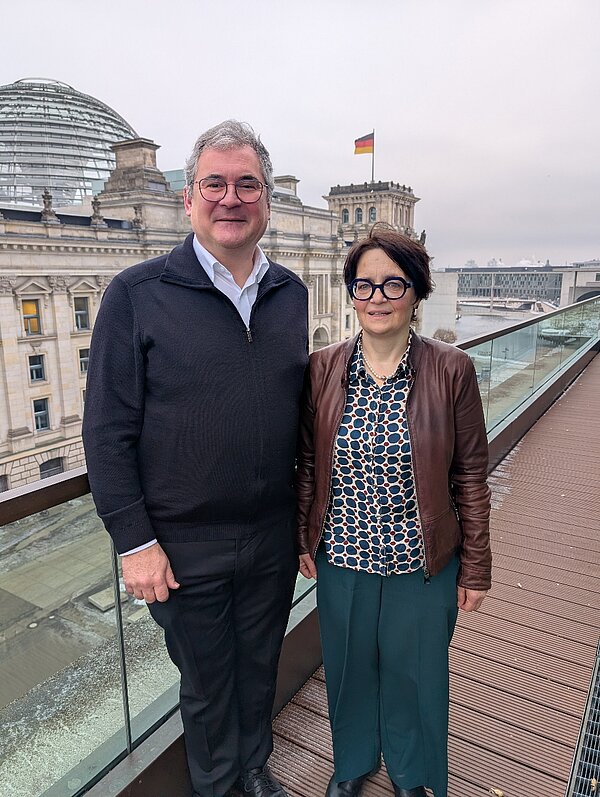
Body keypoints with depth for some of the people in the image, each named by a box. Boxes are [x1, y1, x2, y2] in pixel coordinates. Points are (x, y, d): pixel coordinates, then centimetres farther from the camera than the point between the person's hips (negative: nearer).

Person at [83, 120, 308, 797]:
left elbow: (300, 407, 8)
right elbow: (107, 430, -11)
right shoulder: (137, 294, -11)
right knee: (207, 684, 19)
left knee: (260, 667, 25)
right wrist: (134, 542, -12)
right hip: (184, 545, -3)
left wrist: (307, 514, 9)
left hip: (274, 537, 4)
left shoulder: (292, 295, 2)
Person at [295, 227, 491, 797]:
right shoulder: (322, 369, -7)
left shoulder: (452, 371, -12)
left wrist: (475, 569, -2)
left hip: (422, 563, -1)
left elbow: (470, 475, -6)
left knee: (414, 671, 20)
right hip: (341, 557, 2)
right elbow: (308, 465, 2)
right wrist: (304, 539, 4)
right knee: (349, 665, 22)